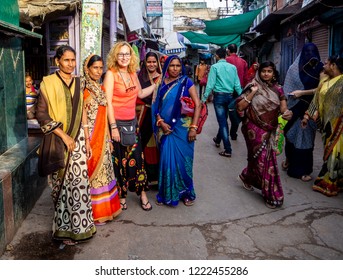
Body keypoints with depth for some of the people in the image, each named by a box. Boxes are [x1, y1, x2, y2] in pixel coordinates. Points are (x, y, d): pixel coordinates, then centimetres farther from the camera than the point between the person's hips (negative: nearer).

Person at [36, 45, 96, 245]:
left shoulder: (78, 83, 10)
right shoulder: (48, 83, -4)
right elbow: (41, 114, -9)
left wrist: (86, 139, 11)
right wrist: (63, 135, -14)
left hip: (78, 138, 4)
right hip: (58, 140, -4)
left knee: (79, 182, 3)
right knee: (62, 184, 2)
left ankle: (78, 225, 19)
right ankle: (64, 228, 17)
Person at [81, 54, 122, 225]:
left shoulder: (100, 89, 12)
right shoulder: (84, 89, -10)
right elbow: (83, 118, -15)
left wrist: (108, 139, 14)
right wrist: (87, 142, -18)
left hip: (102, 139, 7)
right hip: (91, 138, -7)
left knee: (104, 171, 14)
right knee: (93, 173, 2)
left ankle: (105, 209, 29)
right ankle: (95, 213, 16)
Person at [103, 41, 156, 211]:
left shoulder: (133, 73, 9)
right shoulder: (111, 74, -10)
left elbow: (140, 94, 23)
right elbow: (108, 102, -14)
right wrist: (113, 126, -18)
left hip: (132, 122, 5)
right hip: (117, 122, -5)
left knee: (136, 158, 8)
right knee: (119, 160, 6)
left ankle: (142, 193, 21)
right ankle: (122, 196, 23)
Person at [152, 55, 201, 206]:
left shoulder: (186, 82, -1)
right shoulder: (162, 84, 8)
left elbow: (197, 105, -6)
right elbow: (157, 106, 8)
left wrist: (193, 127, -13)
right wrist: (161, 122, -9)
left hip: (183, 127, -2)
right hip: (166, 128, 3)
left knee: (182, 159, 4)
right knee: (166, 159, 4)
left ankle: (186, 193, 19)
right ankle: (166, 193, 19)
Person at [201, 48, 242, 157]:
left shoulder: (215, 67, -8)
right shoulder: (233, 67, 4)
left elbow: (210, 84, -12)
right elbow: (237, 84, 2)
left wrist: (204, 98, -7)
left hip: (219, 96, -4)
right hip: (230, 96, 5)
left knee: (222, 121, -2)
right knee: (223, 119, 20)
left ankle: (228, 149, -5)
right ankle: (218, 139, 42)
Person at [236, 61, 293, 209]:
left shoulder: (277, 89, 6)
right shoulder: (253, 87, -5)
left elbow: (283, 106, -4)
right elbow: (240, 106, -11)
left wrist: (287, 112, -26)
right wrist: (252, 93, -20)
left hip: (270, 130, 5)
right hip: (255, 128, -5)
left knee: (267, 158, 13)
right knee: (263, 158, -3)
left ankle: (248, 176, 39)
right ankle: (271, 194, 7)